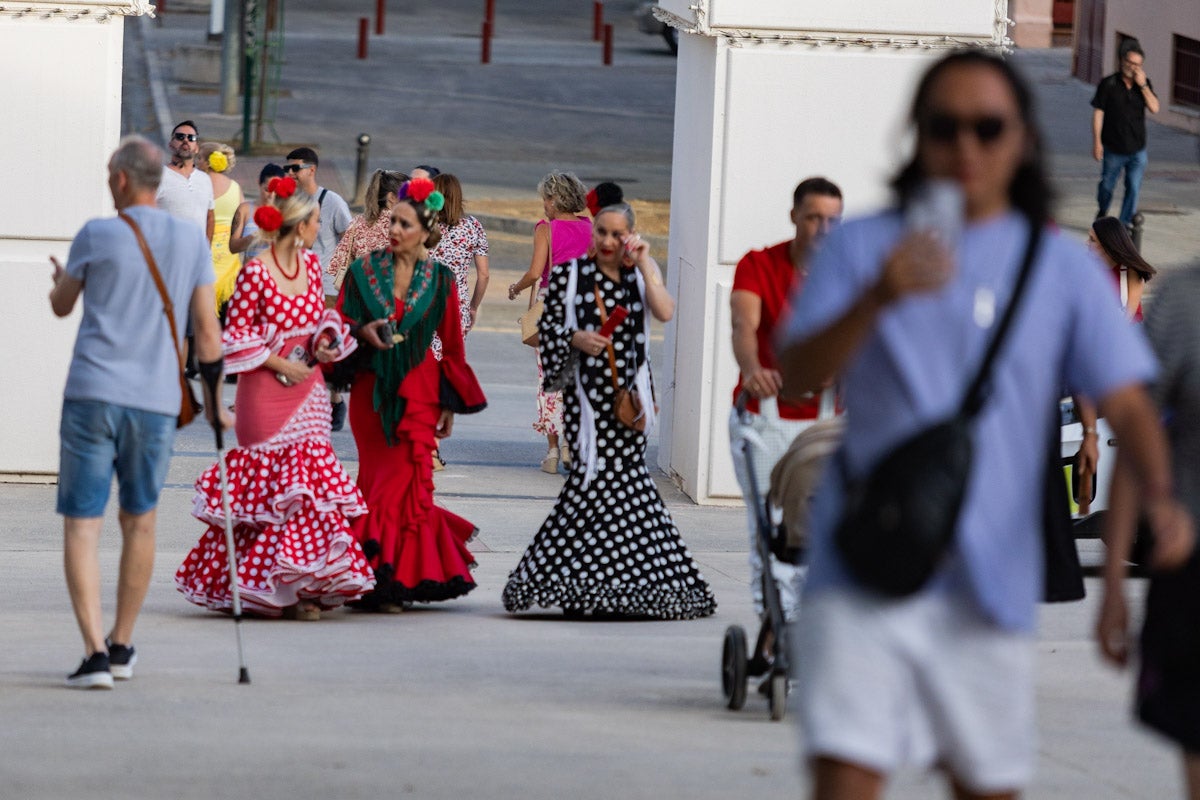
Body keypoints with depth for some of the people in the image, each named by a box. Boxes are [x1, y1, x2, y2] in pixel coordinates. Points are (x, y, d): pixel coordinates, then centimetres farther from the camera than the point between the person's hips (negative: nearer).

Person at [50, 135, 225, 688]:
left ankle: (95, 651, -16)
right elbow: (206, 330, 4)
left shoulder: (97, 236, -3)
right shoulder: (192, 241, 4)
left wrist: (60, 281, 36)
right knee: (139, 522, 19)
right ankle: (121, 647, 25)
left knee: (82, 525, -2)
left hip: (93, 395, -3)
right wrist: (214, 399, 14)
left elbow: (61, 307, 13)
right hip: (156, 401, 3)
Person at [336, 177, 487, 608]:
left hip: (417, 391, -1)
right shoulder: (364, 270, 3)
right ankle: (385, 578, 11)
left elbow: (451, 345, 6)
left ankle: (393, 578, -2)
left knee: (402, 479, -7)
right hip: (370, 390, 1)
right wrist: (362, 330, -14)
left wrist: (450, 403, 6)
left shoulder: (440, 280, 2)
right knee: (377, 476, 3)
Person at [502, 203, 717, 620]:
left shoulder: (639, 275, 9)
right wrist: (575, 338, -14)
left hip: (628, 391, 3)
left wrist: (644, 265, -9)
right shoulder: (570, 275, 3)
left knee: (624, 474, -1)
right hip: (587, 389, -3)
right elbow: (547, 323, 5)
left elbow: (664, 312, -7)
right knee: (598, 472, -13)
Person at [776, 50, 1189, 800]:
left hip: (992, 576, 2)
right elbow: (797, 373, -7)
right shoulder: (860, 247, 5)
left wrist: (1160, 497, -22)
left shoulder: (1064, 267, 7)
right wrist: (878, 300, -26)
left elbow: (1125, 399, -2)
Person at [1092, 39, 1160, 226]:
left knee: (1133, 188, -3)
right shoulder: (1108, 84, -7)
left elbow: (1154, 108, -8)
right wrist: (1097, 142, -12)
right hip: (1113, 149, -2)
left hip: (1137, 149, 2)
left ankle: (1125, 223, 5)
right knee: (1107, 185, 14)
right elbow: (1098, 113, -7)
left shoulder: (1144, 84, 2)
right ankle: (1102, 212, 42)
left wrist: (1142, 86, -18)